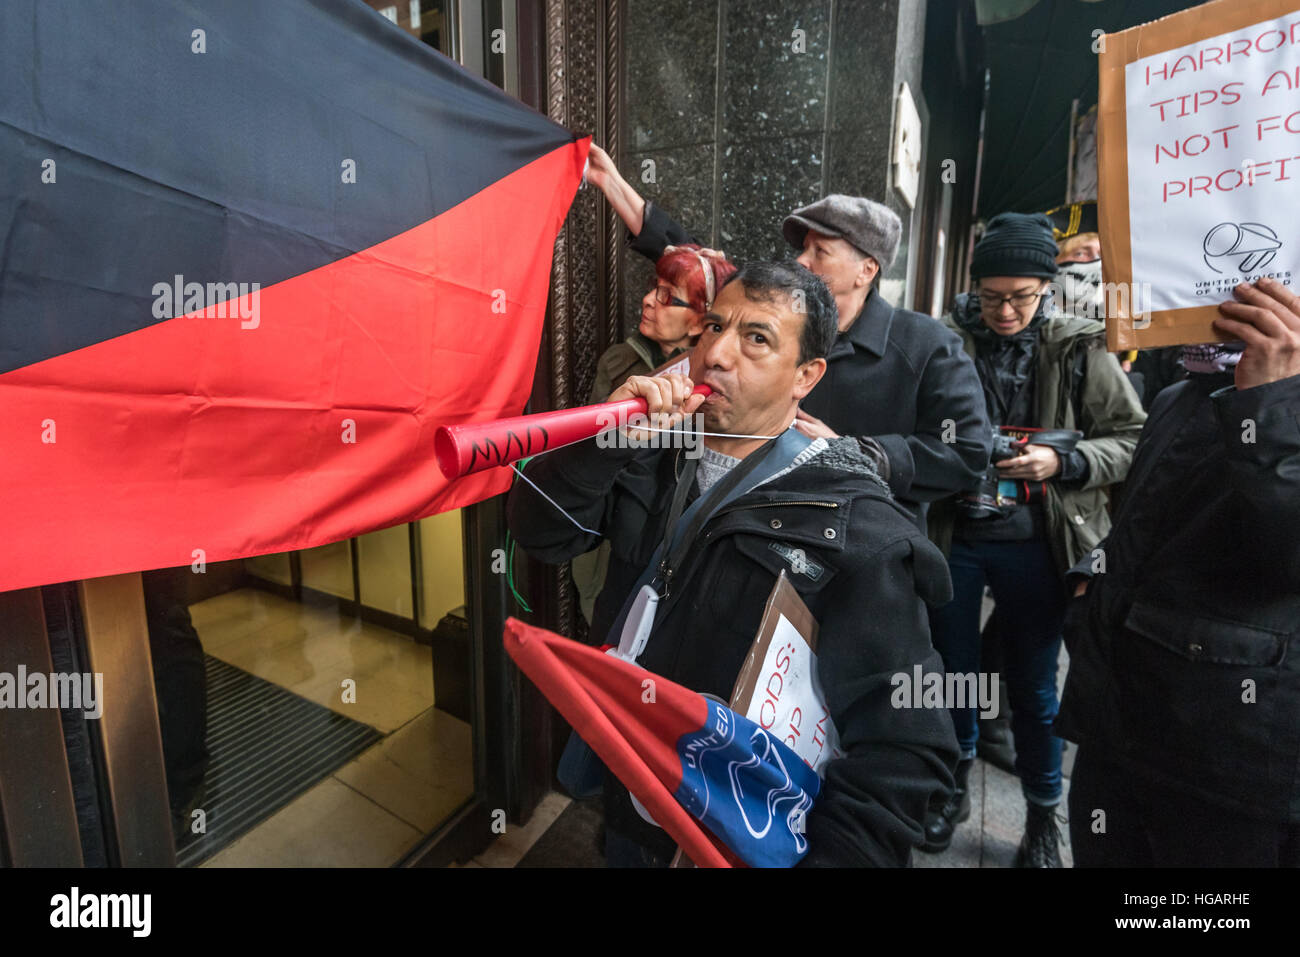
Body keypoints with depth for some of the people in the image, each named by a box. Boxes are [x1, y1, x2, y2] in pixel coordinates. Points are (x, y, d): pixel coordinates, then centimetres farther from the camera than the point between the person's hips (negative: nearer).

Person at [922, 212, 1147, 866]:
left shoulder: (1079, 350, -1)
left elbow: (1132, 440, 2)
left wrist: (1064, 462, -15)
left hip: (1035, 546, 0)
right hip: (953, 537, 0)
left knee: (1033, 688, 14)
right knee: (953, 669, 15)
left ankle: (1043, 818, 39)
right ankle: (954, 787, 41)